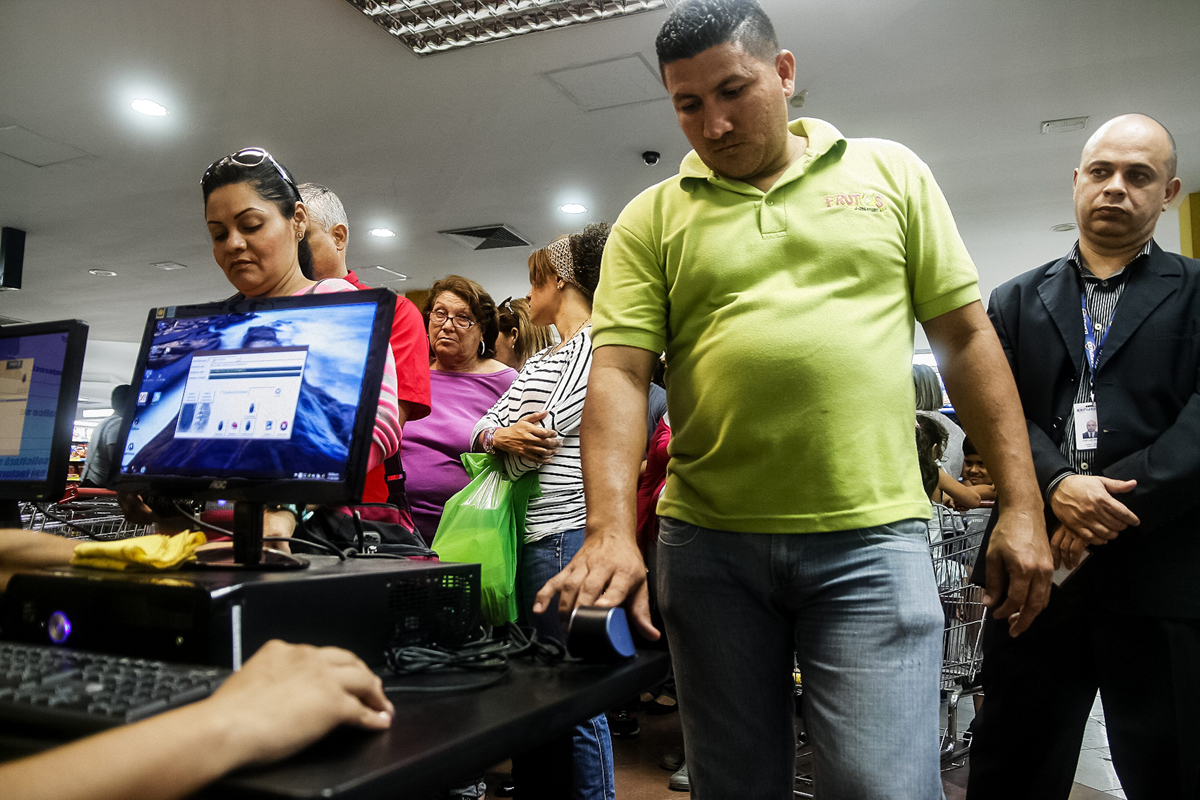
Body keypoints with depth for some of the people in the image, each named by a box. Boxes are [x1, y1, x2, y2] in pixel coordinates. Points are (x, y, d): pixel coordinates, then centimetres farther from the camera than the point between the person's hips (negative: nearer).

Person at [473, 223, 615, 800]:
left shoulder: (596, 345, -7)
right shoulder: (538, 362, 21)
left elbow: (543, 434, -15)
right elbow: (483, 428, 14)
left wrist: (507, 443, 3)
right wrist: (499, 436, -8)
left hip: (567, 533, -9)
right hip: (529, 532, 9)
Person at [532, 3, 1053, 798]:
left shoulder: (891, 173, 8)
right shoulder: (650, 219, 6)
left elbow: (967, 336, 7)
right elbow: (619, 372, -4)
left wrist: (1022, 504, 1)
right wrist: (612, 531, -18)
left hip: (871, 534, -1)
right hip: (708, 541, 2)